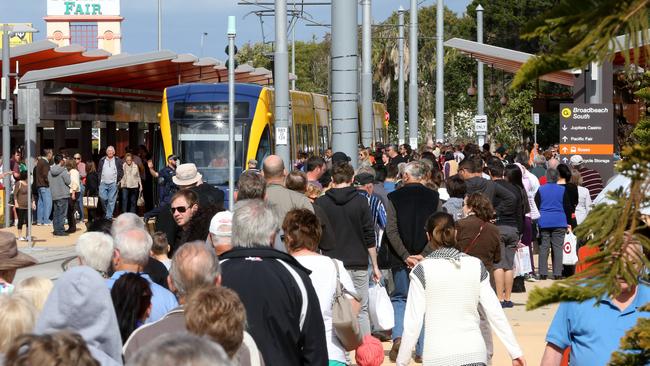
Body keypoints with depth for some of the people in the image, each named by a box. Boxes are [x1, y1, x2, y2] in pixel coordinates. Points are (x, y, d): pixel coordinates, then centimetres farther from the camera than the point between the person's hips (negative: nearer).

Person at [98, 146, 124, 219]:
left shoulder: (118, 160, 5)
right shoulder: (102, 160, 11)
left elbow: (121, 172, 6)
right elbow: (99, 171, 13)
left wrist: (118, 179, -4)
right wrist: (99, 180, 2)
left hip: (113, 183, -2)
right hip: (103, 183, 2)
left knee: (111, 200, -3)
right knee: (103, 198, -7)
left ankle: (109, 216, 1)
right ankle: (106, 211, 18)